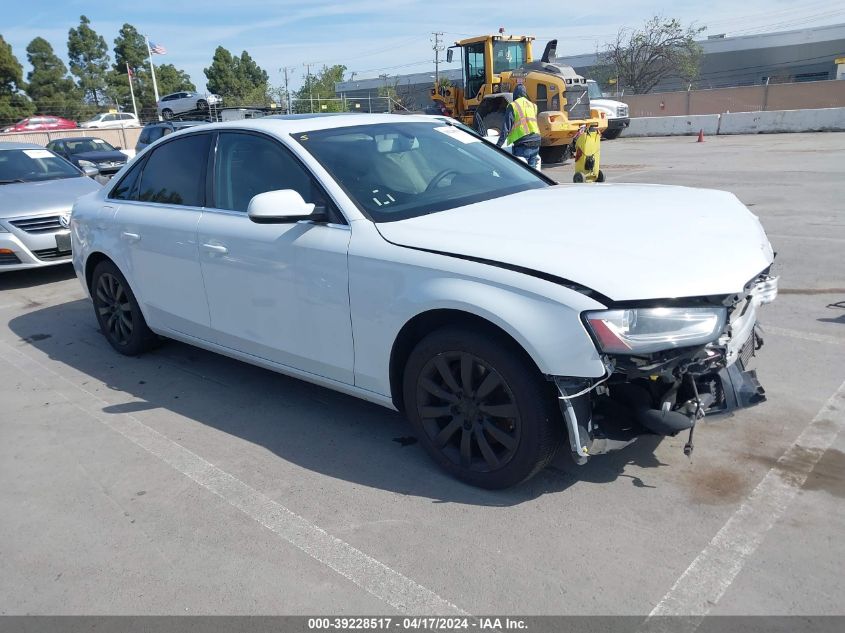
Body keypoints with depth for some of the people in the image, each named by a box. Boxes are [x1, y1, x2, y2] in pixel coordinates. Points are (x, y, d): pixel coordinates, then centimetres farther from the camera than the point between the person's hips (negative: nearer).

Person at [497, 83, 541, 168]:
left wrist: (498, 145, -7)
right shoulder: (532, 106, 15)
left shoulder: (513, 106, -3)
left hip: (522, 145, -6)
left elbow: (506, 128, -9)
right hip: (536, 144, 6)